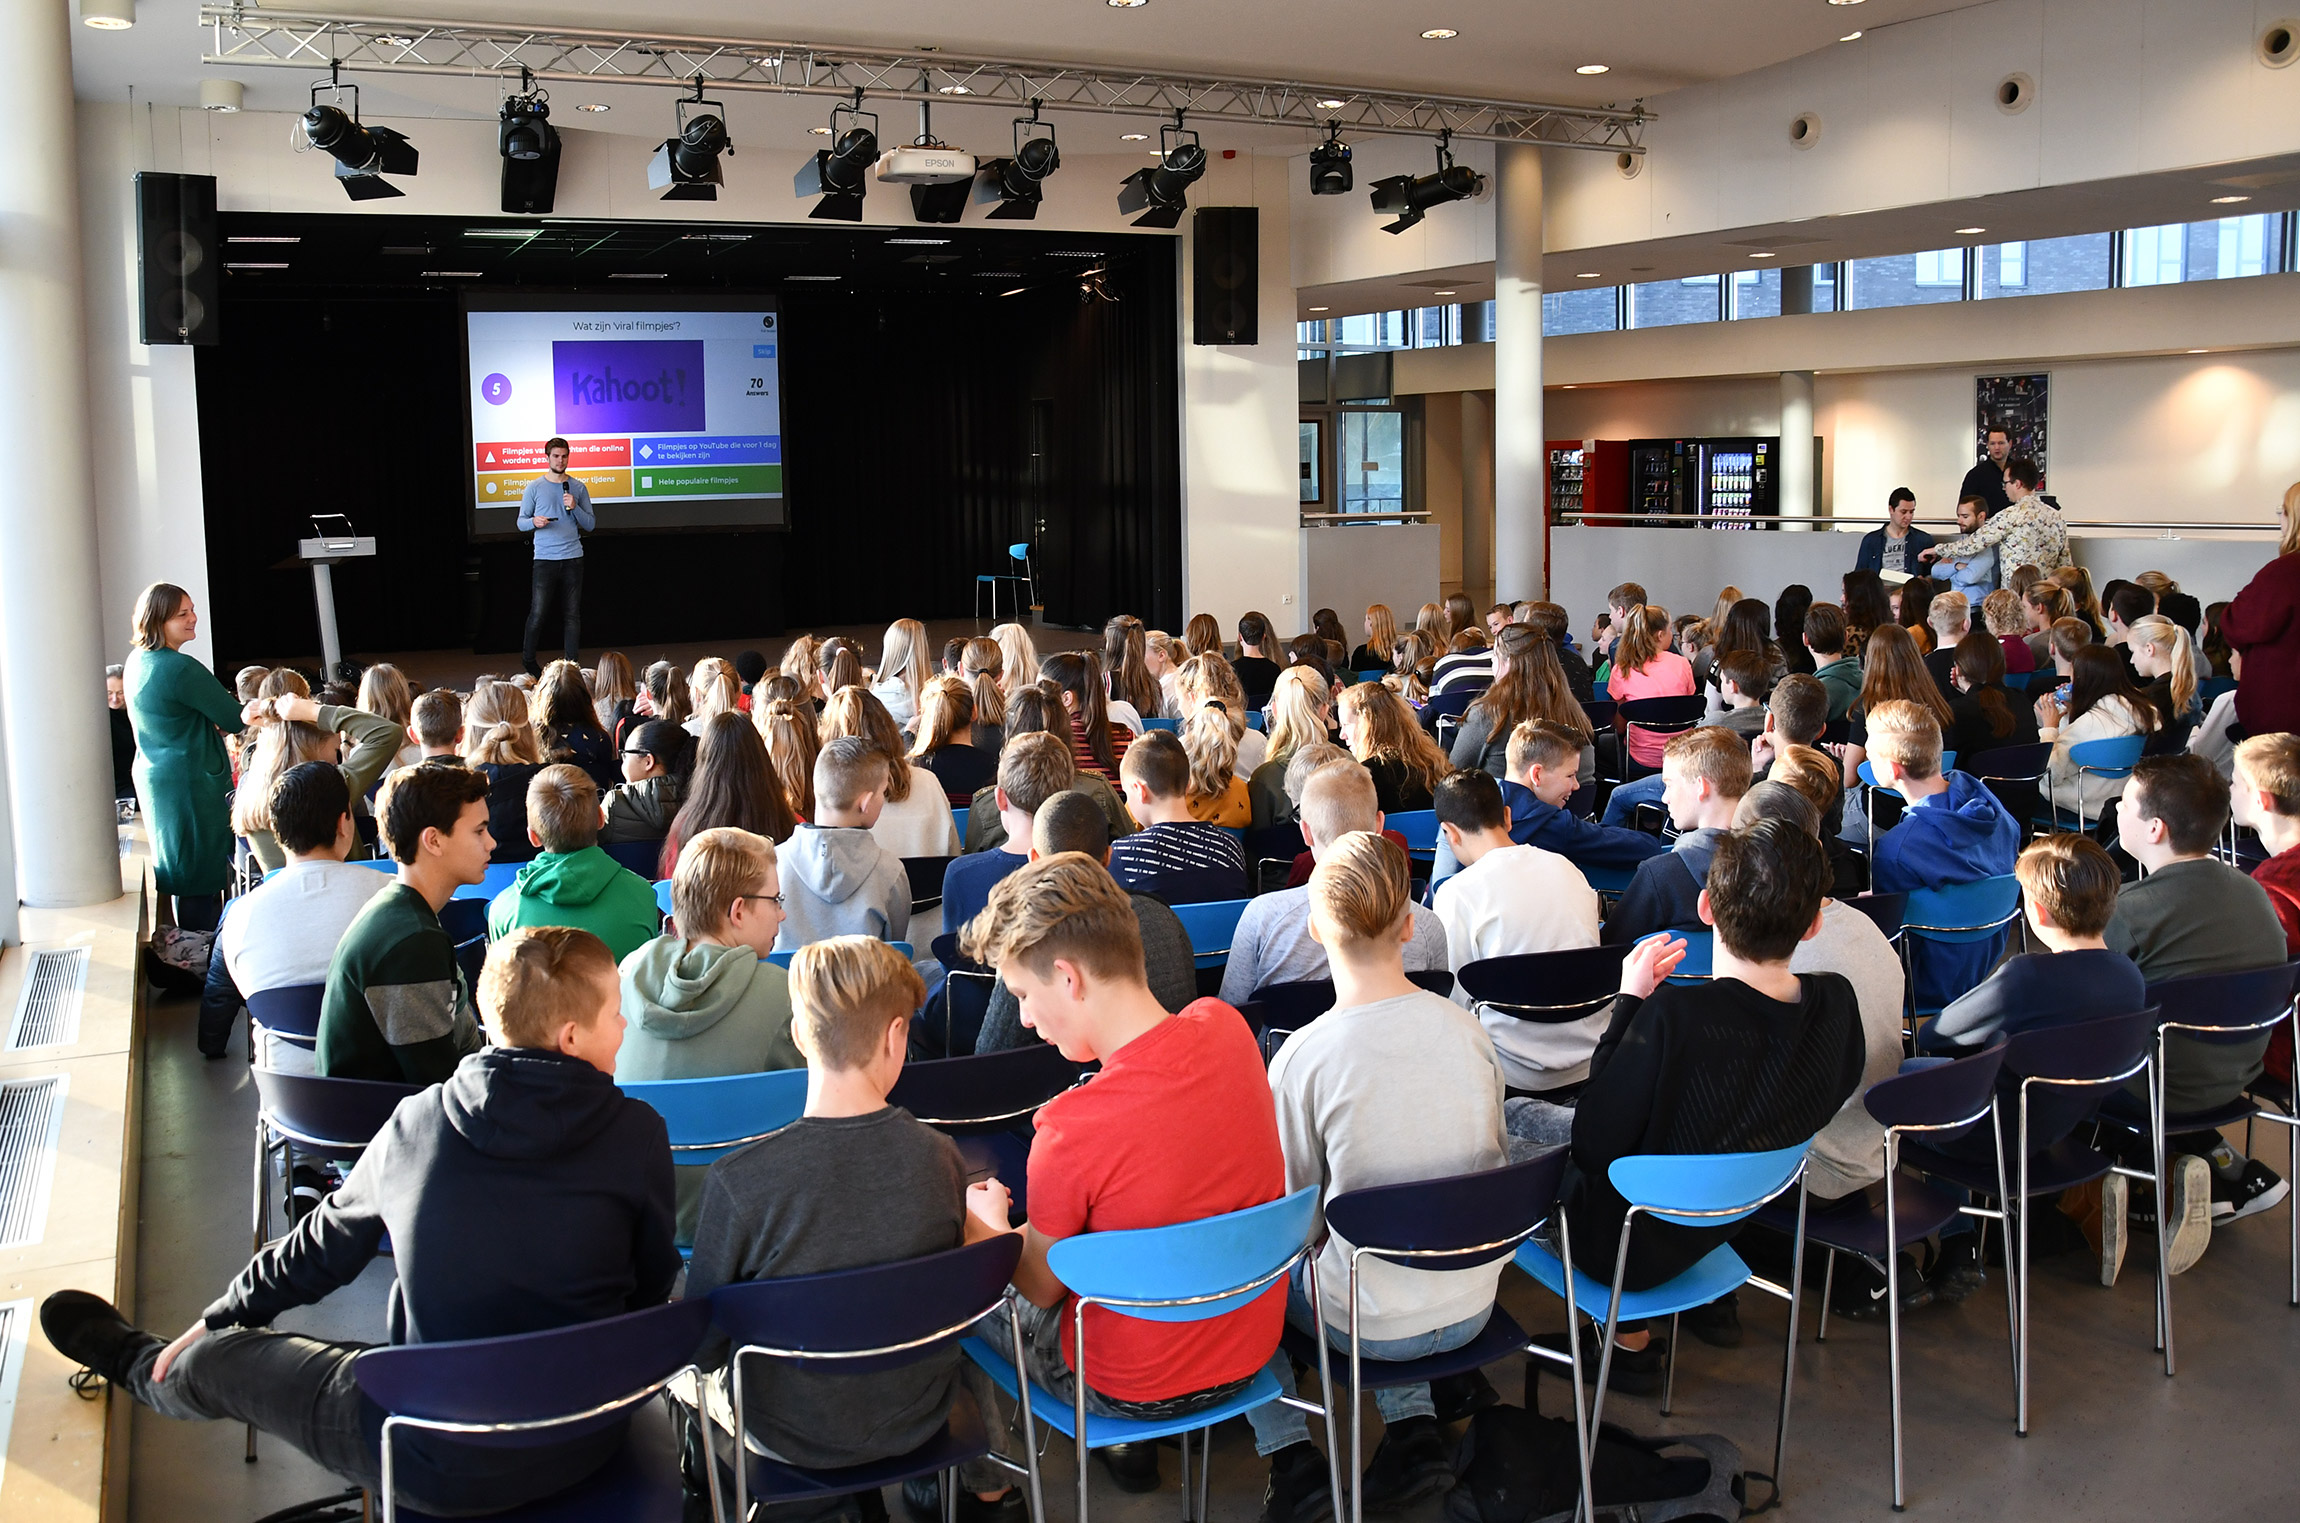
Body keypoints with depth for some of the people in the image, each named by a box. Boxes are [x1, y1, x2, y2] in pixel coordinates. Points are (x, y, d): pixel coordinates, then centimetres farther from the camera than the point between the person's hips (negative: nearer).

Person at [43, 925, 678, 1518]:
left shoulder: (415, 1124, -9)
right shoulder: (637, 1135, -13)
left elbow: (322, 1245, 7)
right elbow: (653, 1284, -2)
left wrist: (214, 1322, 25)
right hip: (590, 1445, 1)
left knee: (217, 1360, 25)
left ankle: (136, 1363, 56)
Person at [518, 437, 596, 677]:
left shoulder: (578, 487, 9)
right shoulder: (534, 488, 5)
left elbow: (591, 524, 9)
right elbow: (521, 522, 8)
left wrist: (575, 508, -8)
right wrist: (534, 522, -14)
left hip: (573, 558, 1)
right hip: (544, 558, -1)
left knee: (572, 614, 2)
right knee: (538, 613, -6)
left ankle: (572, 664, 8)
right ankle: (528, 658, 14)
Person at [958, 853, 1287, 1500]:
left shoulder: (1071, 1130, -32)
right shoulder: (1225, 1029, -15)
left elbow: (1043, 1287, -12)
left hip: (1135, 1387, -6)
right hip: (1251, 1350, 6)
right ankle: (1130, 1445, 36)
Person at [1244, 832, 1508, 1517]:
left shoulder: (1302, 1056, -21)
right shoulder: (1465, 1028, -10)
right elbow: (1495, 1162, 4)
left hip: (1370, 1325, -4)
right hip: (1474, 1303, 4)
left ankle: (1288, 1450, 17)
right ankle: (1417, 1420, 20)